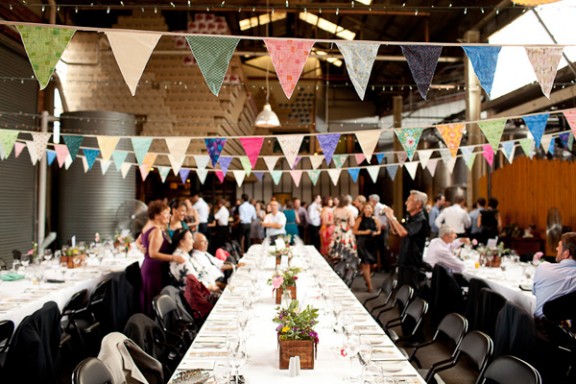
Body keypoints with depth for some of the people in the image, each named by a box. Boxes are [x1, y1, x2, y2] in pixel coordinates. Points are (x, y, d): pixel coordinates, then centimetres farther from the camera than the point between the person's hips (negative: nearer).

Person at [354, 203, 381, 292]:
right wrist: (364, 232, -15)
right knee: (366, 263, -8)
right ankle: (369, 284, -7)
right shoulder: (360, 219, -4)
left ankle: (366, 277, 34)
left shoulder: (375, 220, 4)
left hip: (372, 243, 4)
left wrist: (375, 233, -7)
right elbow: (355, 231, -3)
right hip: (363, 243, -3)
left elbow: (379, 231, 14)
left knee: (369, 263, 12)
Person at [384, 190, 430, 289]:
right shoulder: (410, 218, 11)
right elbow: (396, 231, 18)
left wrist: (392, 217, -22)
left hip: (412, 263, -9)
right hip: (404, 261, 9)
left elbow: (403, 233, -34)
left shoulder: (421, 220, -20)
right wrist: (389, 217, 2)